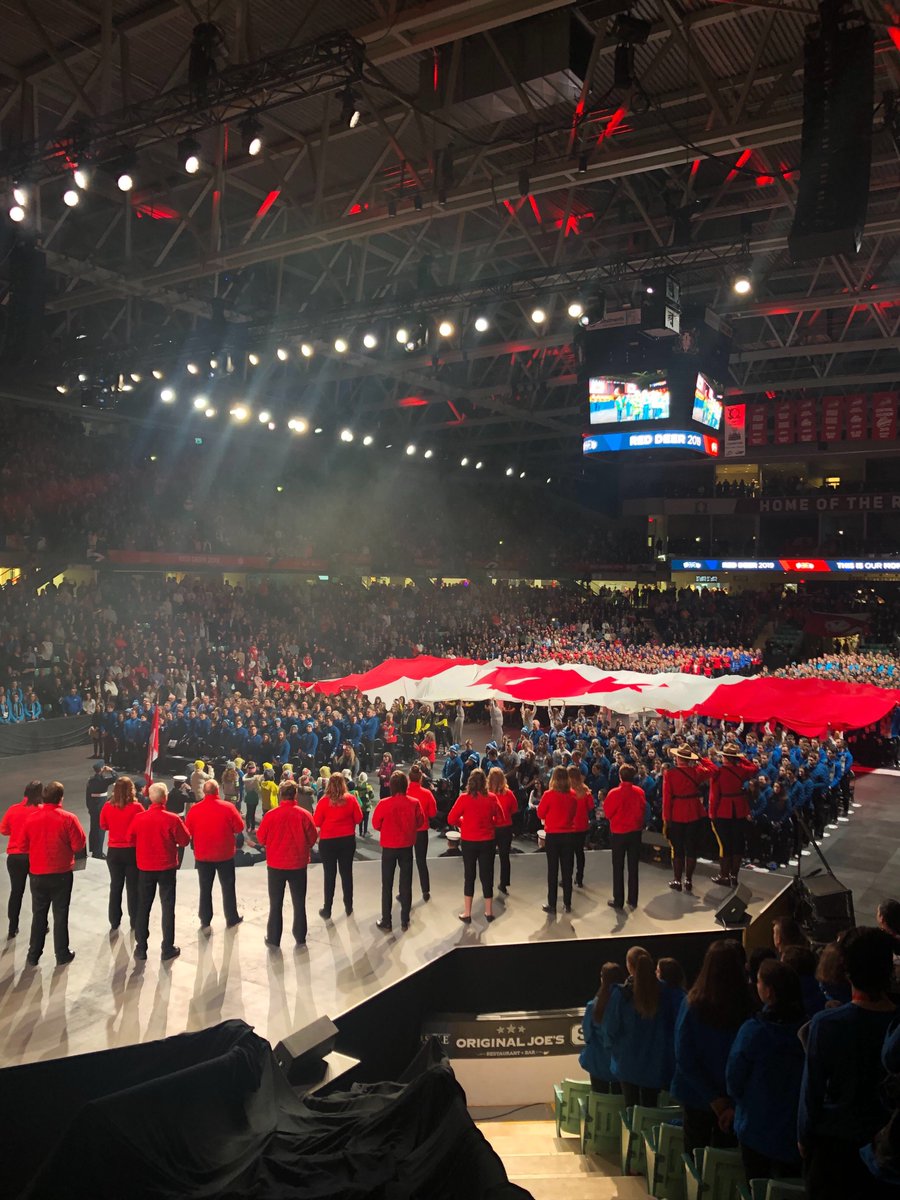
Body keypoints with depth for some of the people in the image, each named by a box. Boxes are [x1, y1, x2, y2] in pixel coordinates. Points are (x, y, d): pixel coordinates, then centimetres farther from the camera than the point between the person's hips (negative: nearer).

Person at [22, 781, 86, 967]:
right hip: (61, 873, -3)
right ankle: (62, 955, 14)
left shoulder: (32, 818, -4)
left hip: (37, 873, 3)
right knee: (60, 915, 8)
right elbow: (79, 845, -11)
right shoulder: (68, 818, -13)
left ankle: (33, 955, 21)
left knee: (38, 915, 15)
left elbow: (24, 845, 4)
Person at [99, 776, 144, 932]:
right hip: (132, 851, -3)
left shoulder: (108, 807, -8)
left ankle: (114, 923, 21)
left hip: (114, 851, 3)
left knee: (115, 886, 15)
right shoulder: (136, 807, -17)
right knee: (133, 888, 9)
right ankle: (134, 922, 15)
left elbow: (103, 826, 6)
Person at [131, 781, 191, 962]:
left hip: (145, 867, 2)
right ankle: (168, 949, 10)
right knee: (167, 908, 7)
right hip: (167, 867, -2)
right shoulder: (172, 819, -17)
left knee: (143, 907, 14)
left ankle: (141, 948, 18)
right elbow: (185, 840, -6)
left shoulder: (138, 818, -9)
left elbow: (133, 841, 6)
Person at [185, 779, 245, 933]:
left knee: (205, 889, 11)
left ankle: (205, 922, 13)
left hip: (202, 856, 1)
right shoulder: (228, 807, -13)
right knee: (228, 888, 13)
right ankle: (232, 919, 21)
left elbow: (188, 831, -1)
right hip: (225, 855, -1)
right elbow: (240, 827, -5)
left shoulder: (195, 809, -10)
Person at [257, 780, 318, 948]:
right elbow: (312, 839, -3)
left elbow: (261, 839, -2)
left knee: (276, 904, 13)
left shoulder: (270, 815, -13)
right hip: (298, 865, 0)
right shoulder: (304, 814, -12)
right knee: (299, 903, 14)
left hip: (275, 865, 0)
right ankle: (300, 938, 20)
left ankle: (273, 940, 18)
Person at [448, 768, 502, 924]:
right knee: (487, 874, 13)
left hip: (469, 841, -1)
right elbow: (498, 818, 4)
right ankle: (489, 912, 22)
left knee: (469, 876, 11)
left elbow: (451, 819, -11)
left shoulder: (464, 798, -13)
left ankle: (467, 914, 15)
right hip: (487, 841, 1)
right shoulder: (492, 798, -7)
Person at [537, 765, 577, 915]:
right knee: (567, 870, 11)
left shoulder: (549, 795, -14)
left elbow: (540, 814, -3)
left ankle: (552, 904, 8)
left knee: (552, 870, 5)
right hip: (568, 835, 3)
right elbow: (574, 814, 10)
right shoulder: (572, 796, -4)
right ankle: (567, 903, 16)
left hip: (552, 835, -3)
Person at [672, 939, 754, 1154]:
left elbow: (684, 1059, -13)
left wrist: (713, 1099, -8)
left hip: (698, 1096, 0)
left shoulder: (693, 1004, -16)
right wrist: (735, 1104, -10)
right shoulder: (748, 1007, -19)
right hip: (735, 1100, 0)